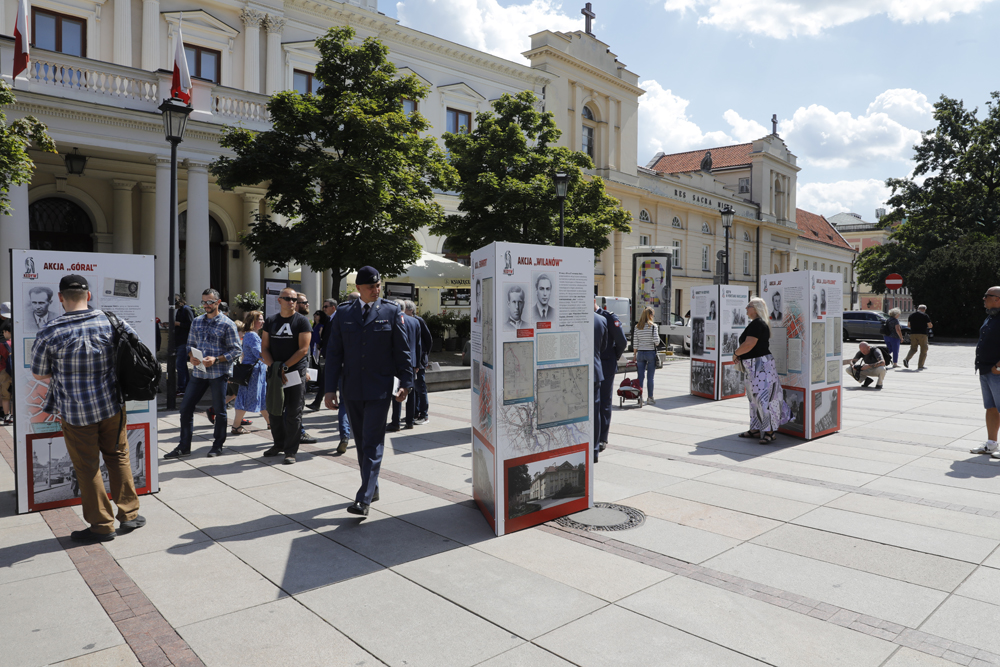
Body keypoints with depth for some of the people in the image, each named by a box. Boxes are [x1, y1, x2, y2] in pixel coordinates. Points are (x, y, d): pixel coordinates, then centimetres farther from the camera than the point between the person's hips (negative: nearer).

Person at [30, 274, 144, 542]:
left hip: (75, 412, -3)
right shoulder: (113, 323, -6)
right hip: (112, 405, 3)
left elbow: (38, 374, 1)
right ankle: (129, 515, 23)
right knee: (118, 457, 17)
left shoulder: (49, 334, -13)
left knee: (88, 467, 8)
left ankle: (102, 525, 17)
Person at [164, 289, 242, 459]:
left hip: (219, 373, -5)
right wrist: (191, 356, -5)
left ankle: (218, 446, 19)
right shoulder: (196, 321, 12)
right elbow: (190, 344, 17)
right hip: (198, 372, 5)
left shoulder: (227, 324, -4)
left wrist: (216, 359, -18)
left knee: (219, 410, 4)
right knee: (186, 407, 4)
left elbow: (236, 351, -6)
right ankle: (184, 447, 15)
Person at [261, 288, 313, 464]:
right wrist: (273, 367, -8)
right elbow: (264, 348, 8)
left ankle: (291, 451, 5)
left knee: (293, 413, -2)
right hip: (275, 374, 5)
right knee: (274, 410, 13)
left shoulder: (301, 321, -3)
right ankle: (279, 444, 31)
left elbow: (303, 349, -10)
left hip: (296, 373, -4)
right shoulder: (270, 321, 9)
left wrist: (284, 367, -15)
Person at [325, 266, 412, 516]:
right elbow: (334, 353, 6)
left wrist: (406, 382, -3)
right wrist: (330, 388, 1)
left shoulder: (391, 312, 1)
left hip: (379, 389, -3)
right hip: (352, 390, 3)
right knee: (361, 442, 13)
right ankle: (372, 488, 28)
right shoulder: (343, 314, 6)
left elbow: (402, 350, 2)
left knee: (372, 443, -7)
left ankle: (364, 499, -7)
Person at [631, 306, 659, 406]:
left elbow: (635, 342, 3)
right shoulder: (653, 326, -8)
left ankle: (639, 397, 9)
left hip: (640, 353, 3)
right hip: (651, 353, -3)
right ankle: (650, 398, 9)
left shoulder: (637, 327, 2)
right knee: (650, 377, 4)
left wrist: (634, 354, 10)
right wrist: (656, 343, 9)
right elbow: (656, 341, -14)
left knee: (640, 376, 7)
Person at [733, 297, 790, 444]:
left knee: (763, 397, -10)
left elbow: (749, 345, -24)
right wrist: (740, 355, 10)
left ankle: (770, 432, -7)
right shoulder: (757, 323, 18)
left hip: (760, 366, -11)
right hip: (754, 366, 11)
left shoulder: (757, 324, -16)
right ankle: (756, 430, 22)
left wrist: (735, 353, -7)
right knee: (754, 398, 15)